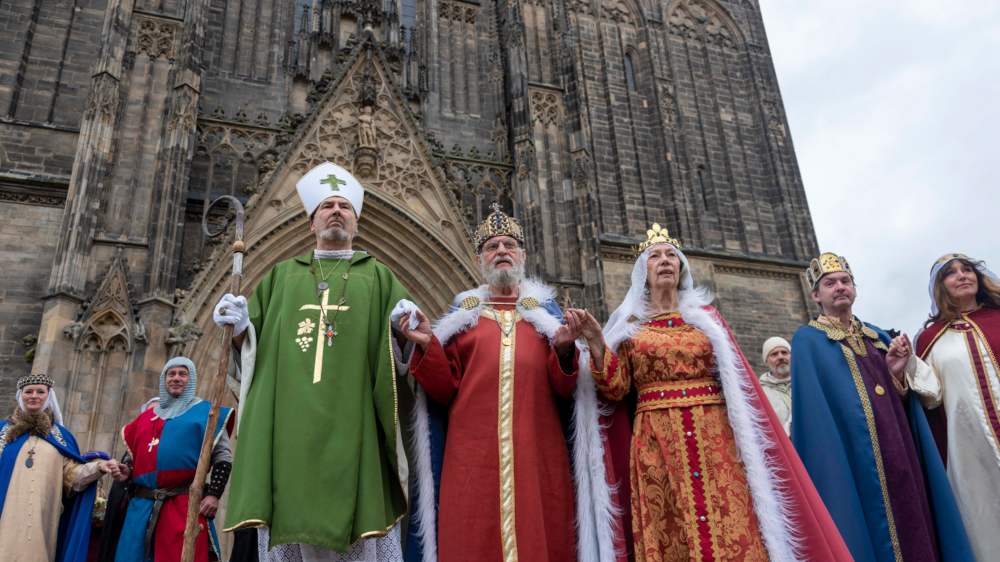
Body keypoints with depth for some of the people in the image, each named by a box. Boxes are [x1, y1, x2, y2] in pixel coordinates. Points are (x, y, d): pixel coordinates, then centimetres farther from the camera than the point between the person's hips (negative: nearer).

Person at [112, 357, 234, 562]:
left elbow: (223, 454, 2)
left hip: (185, 504, -4)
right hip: (142, 504, 5)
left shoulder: (206, 412, 8)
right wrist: (126, 471, 5)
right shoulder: (147, 416, 21)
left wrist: (214, 494, -9)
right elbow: (133, 453, 29)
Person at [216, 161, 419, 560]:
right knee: (289, 524, 0)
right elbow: (251, 344, 18)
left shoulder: (378, 277, 16)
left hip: (353, 431, -1)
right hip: (288, 430, 2)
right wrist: (240, 327, -3)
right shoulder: (281, 275, 21)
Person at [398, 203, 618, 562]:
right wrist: (428, 346, -8)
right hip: (474, 457, 0)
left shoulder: (547, 311, 14)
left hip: (537, 455, 1)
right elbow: (446, 391, 6)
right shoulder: (462, 314, 14)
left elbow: (568, 391, 5)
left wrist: (564, 348, -14)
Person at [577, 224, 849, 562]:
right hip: (657, 446, -1)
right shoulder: (629, 325, 9)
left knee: (733, 534, -3)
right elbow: (617, 389, 1)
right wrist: (597, 346, -15)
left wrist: (753, 447, 2)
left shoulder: (706, 316, 13)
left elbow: (737, 379, 10)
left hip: (716, 439, 2)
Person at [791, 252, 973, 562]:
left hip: (900, 454, 6)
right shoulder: (808, 340, 1)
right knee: (875, 534, -5)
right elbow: (811, 410, -7)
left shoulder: (879, 336, 19)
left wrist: (897, 374, -3)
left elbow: (903, 402, 16)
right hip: (852, 463, -6)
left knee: (915, 533, 8)